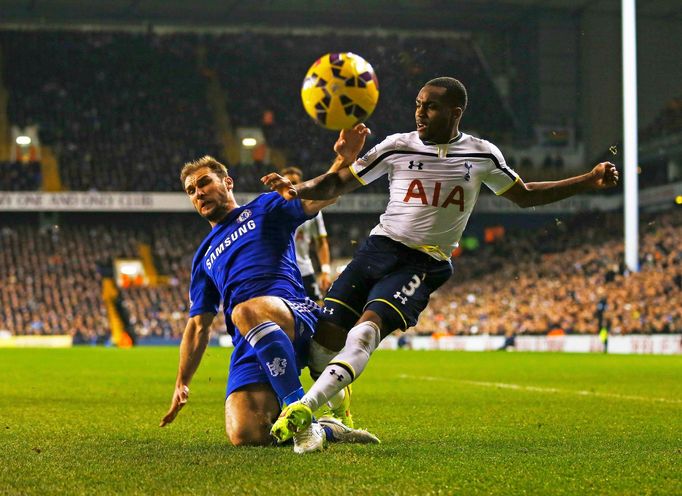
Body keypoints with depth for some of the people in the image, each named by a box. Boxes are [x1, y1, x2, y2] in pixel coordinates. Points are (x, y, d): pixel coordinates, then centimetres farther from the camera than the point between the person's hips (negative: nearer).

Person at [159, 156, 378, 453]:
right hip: (249, 349, 4)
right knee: (245, 435, -23)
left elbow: (320, 197, 3)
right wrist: (181, 384, 24)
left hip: (295, 315, -4)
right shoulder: (204, 257, 32)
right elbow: (198, 325, 31)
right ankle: (325, 431, 2)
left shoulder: (264, 209, 20)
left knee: (246, 312, -42)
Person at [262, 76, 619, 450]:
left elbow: (526, 196, 19)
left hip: (425, 265, -2)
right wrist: (296, 189, -15)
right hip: (379, 247, 2)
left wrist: (591, 180, 12)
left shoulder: (482, 156, 5)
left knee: (367, 327, -27)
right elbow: (337, 184, 5)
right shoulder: (397, 147, 3)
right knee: (326, 333, -8)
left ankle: (305, 407, -37)